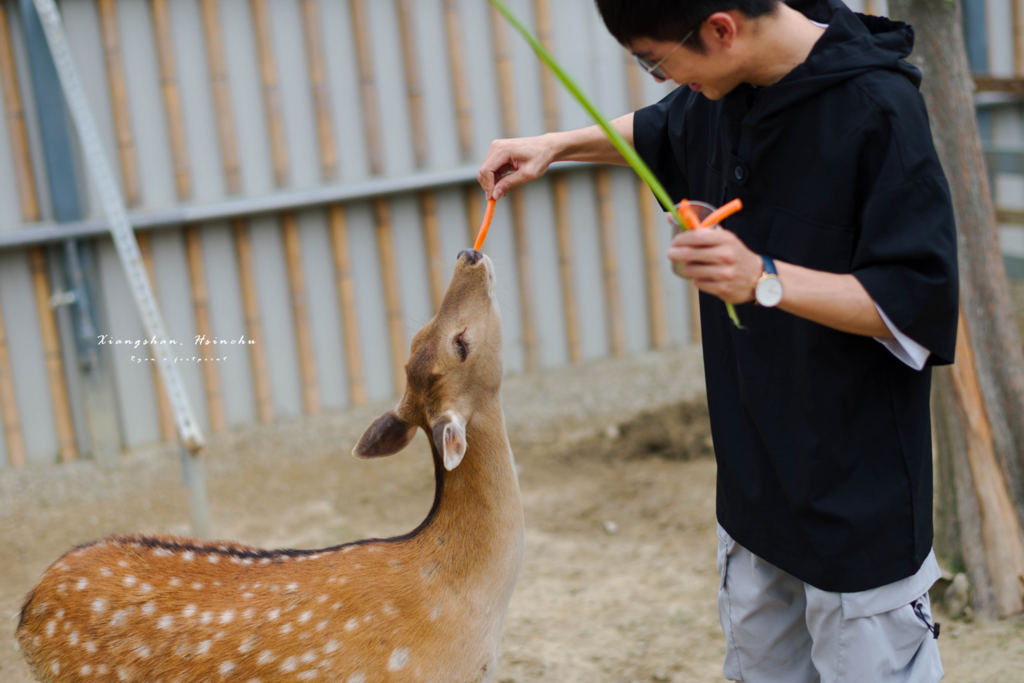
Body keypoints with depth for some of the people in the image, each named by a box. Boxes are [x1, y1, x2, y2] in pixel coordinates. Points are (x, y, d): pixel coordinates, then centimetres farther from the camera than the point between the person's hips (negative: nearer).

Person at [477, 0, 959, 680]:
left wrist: (764, 279, -32)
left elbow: (919, 306, -23)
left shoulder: (878, 107, -21)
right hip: (755, 480, 8)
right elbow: (660, 131, 28)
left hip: (860, 492, -8)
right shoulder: (726, 91, 3)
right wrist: (556, 146, 17)